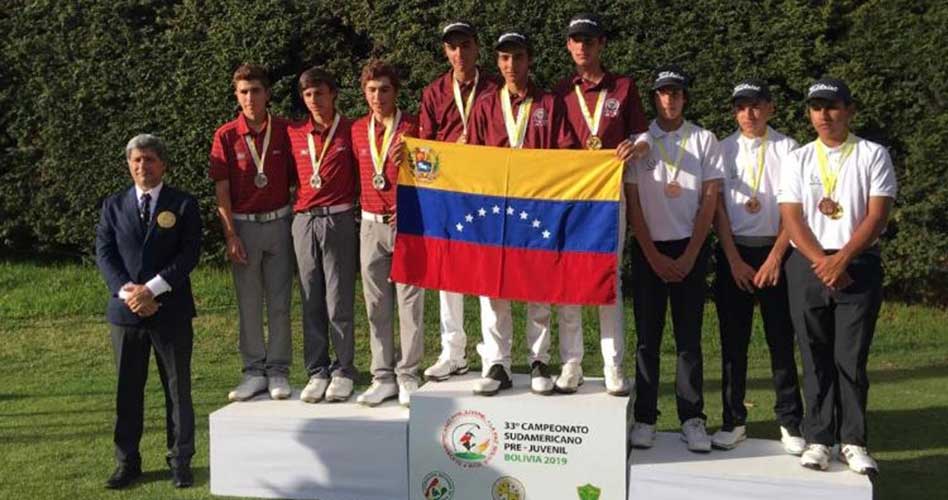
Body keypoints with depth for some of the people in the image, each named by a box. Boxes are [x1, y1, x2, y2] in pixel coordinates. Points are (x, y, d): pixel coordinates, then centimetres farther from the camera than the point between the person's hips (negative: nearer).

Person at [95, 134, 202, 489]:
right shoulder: (113, 206, 11)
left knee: (178, 389, 4)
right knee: (127, 390, 8)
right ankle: (127, 462, 18)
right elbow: (104, 253, 3)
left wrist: (151, 288, -16)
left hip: (171, 310, -2)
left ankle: (180, 462, 13)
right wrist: (126, 291, -13)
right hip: (125, 312, 2)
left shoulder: (183, 205, 2)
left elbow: (190, 253, -7)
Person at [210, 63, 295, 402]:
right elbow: (222, 191, -2)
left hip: (279, 222, 0)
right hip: (243, 225, 0)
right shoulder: (226, 136, -1)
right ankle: (254, 371, 15)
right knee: (248, 304, 6)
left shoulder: (285, 131, 1)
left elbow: (295, 179, 5)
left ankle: (279, 371, 13)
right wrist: (231, 236, -8)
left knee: (279, 302, 4)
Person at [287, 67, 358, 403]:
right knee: (310, 301, 6)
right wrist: (299, 201, 6)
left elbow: (361, 174, 5)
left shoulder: (349, 131, 3)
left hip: (338, 219, -3)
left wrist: (354, 203, -4)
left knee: (339, 300, -1)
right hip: (304, 220, 3)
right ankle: (317, 372, 13)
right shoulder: (295, 134, 11)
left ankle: (343, 372, 7)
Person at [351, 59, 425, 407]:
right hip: (372, 224, 5)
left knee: (410, 302, -1)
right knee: (376, 304, 7)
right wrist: (373, 207, 8)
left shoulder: (412, 127, -3)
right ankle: (383, 377, 15)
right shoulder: (358, 130, 10)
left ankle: (408, 377, 7)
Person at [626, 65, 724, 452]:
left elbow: (709, 201, 1)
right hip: (648, 250, 0)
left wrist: (689, 258, -5)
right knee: (647, 336, 3)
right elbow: (632, 203, 0)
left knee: (689, 337, 2)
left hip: (690, 249, 0)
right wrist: (654, 257, -5)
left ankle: (692, 419, 8)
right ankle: (644, 418, 9)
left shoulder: (704, 141, 4)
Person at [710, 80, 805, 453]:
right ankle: (733, 421, 14)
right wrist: (735, 261, -5)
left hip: (775, 251, -1)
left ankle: (790, 423, 13)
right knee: (733, 341, 5)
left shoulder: (787, 149, 1)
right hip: (733, 253, 1)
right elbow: (718, 208, 2)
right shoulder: (723, 150, 5)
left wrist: (775, 257, -9)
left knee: (781, 339, 2)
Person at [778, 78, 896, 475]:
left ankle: (853, 442, 8)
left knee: (852, 358, -1)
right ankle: (818, 440, 9)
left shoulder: (873, 156, 4)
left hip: (859, 264, -1)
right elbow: (791, 218, 0)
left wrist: (841, 259, -14)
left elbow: (877, 216, -5)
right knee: (815, 358, 4)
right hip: (808, 265, 2)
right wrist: (822, 263, -12)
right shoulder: (797, 160, 9)